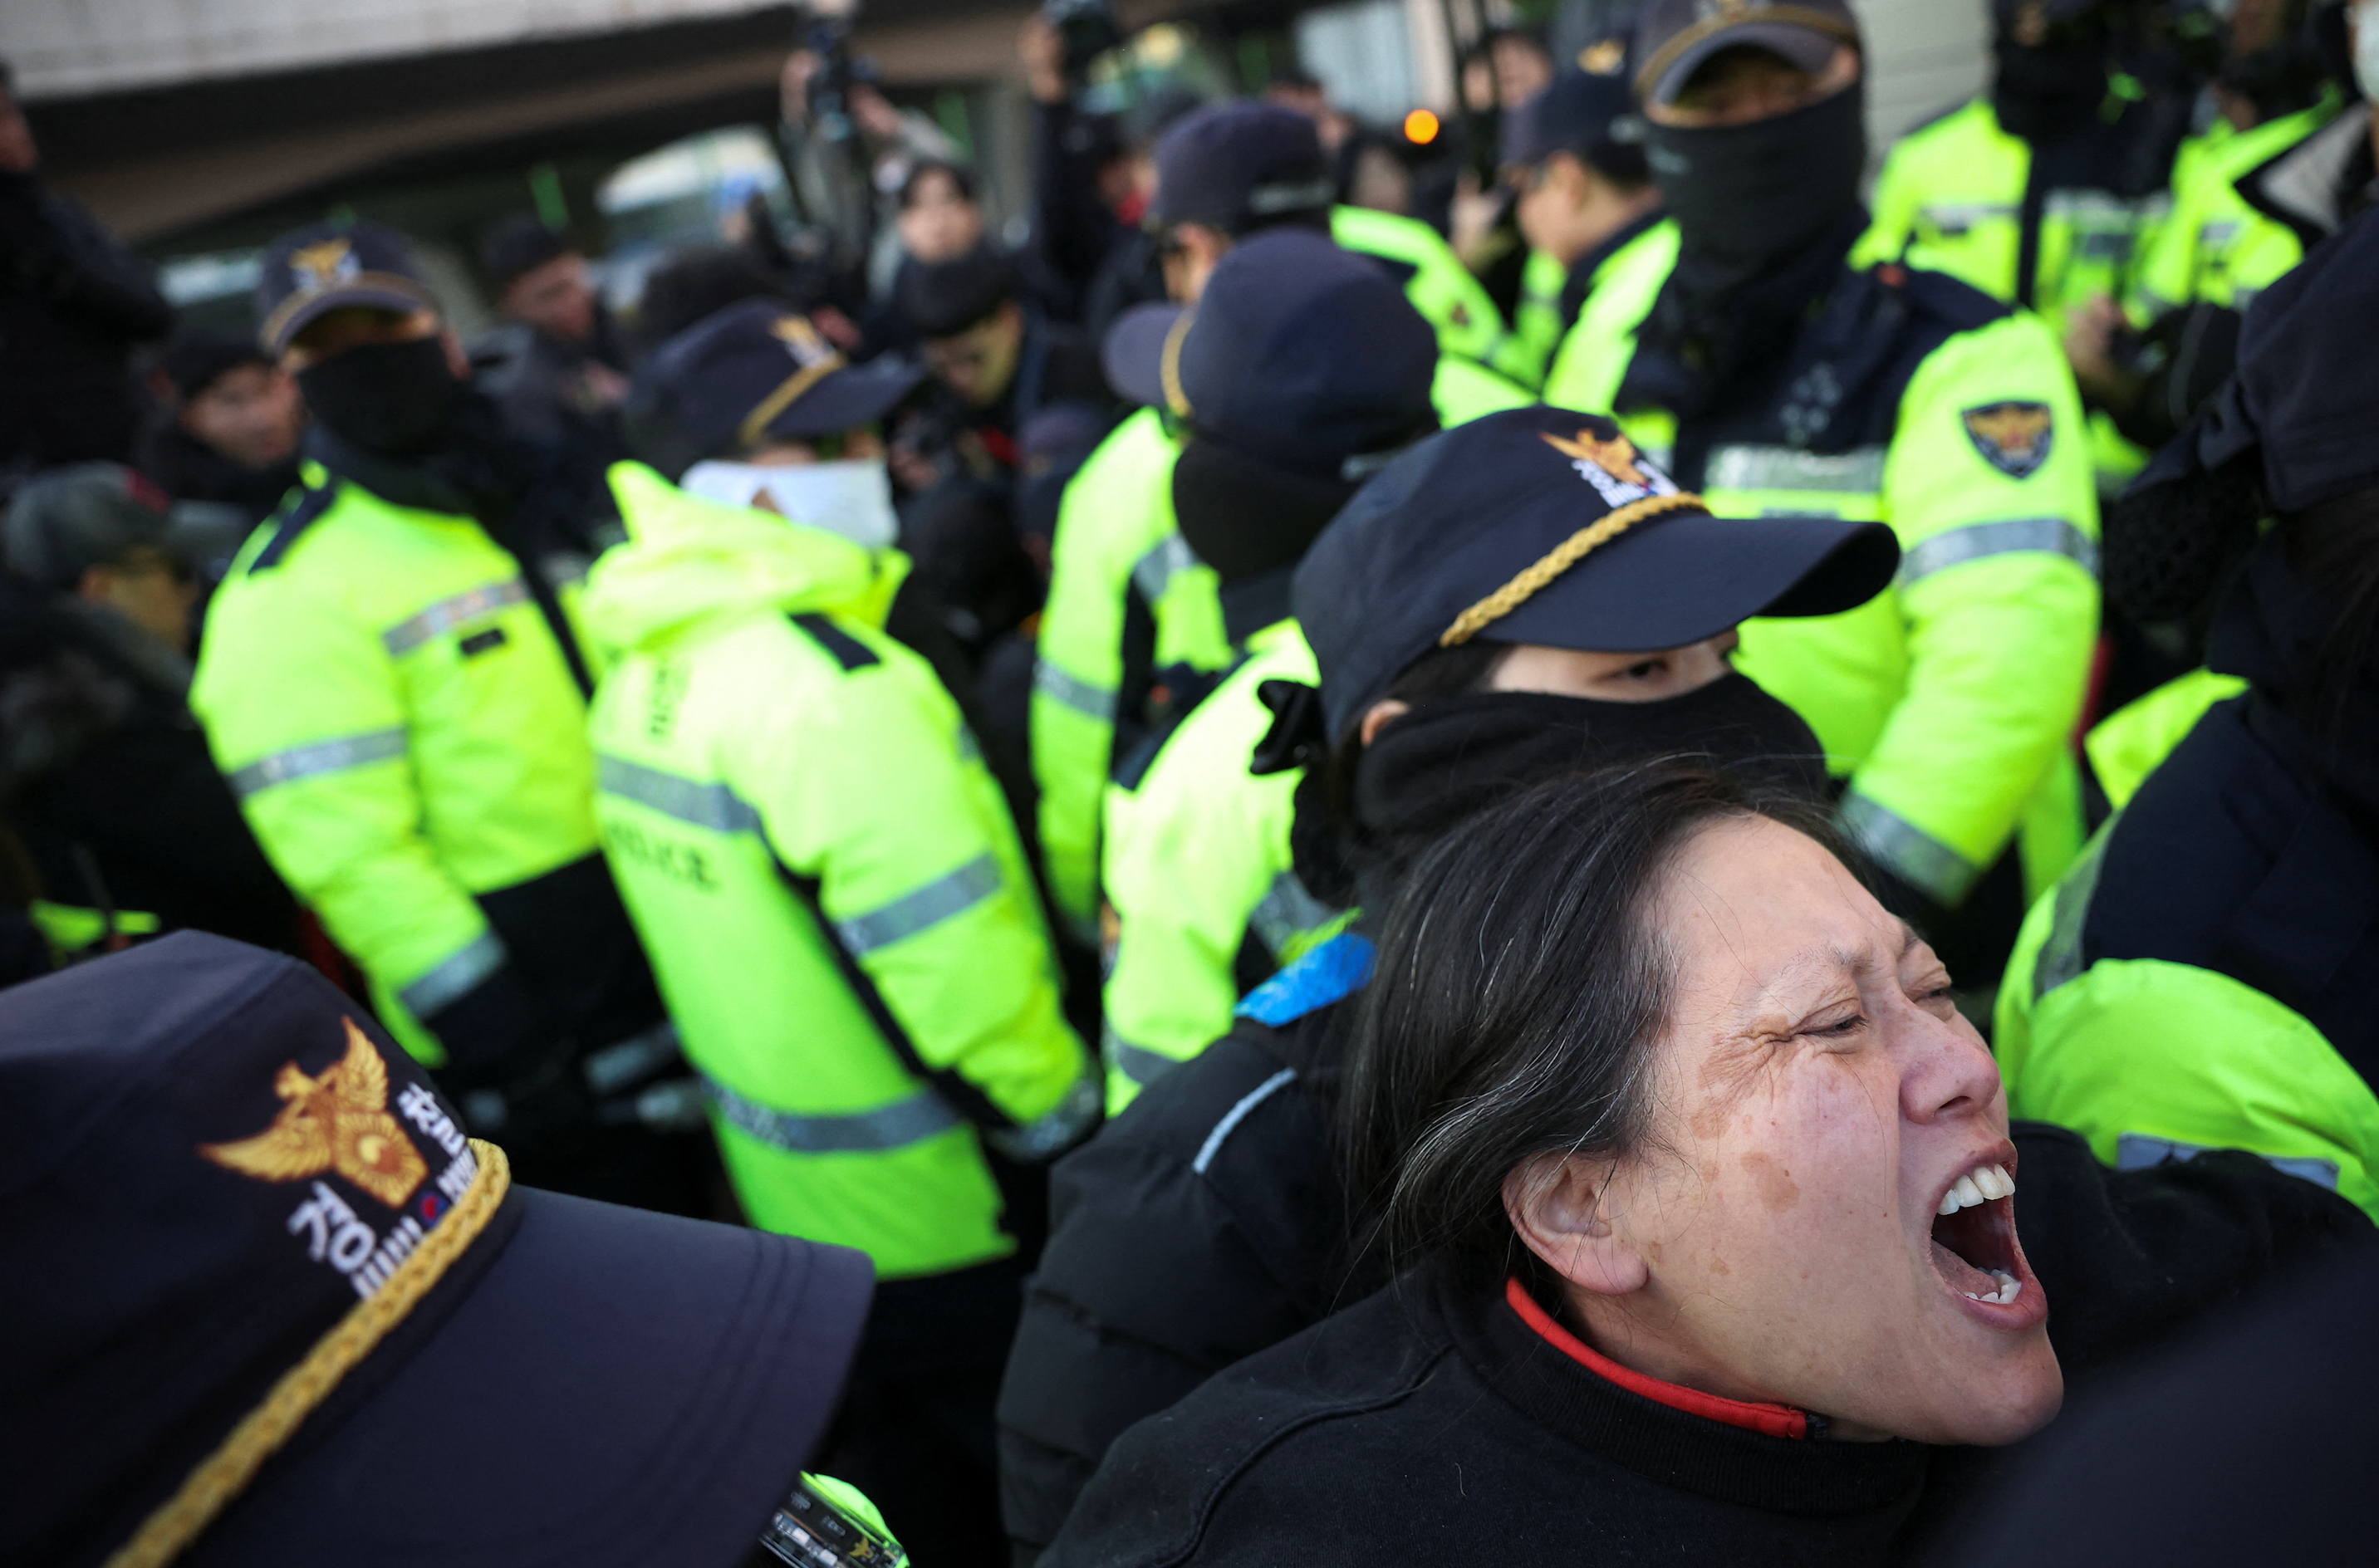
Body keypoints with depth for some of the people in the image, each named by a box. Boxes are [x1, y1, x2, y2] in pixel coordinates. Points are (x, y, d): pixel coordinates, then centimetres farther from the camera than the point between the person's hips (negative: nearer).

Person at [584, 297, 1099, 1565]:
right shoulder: (824, 685, -28)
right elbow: (952, 949, -27)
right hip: (933, 1203, -8)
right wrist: (1063, 1115, -13)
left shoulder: (646, 669, 2)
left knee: (888, 1463, 26)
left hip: (778, 1168, 9)